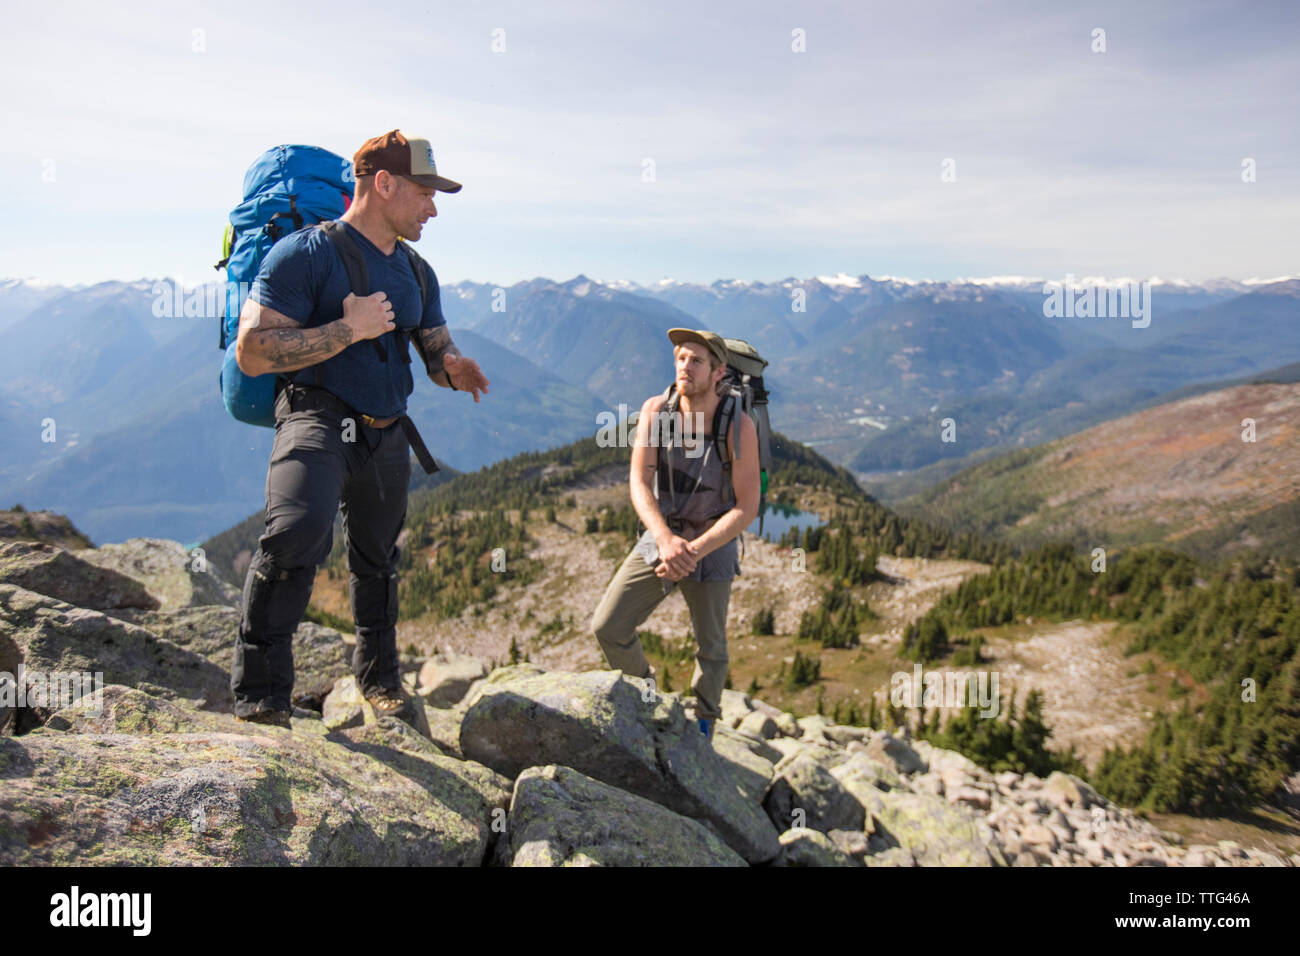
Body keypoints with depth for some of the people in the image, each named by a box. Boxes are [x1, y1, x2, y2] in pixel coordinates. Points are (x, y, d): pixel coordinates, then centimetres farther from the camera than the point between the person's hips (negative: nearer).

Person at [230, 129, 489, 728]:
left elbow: (437, 348, 20)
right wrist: (348, 329, -19)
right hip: (318, 416, -7)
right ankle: (259, 694, -17)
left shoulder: (416, 273, 15)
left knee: (378, 558, 18)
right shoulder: (306, 252, -8)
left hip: (387, 434, 7)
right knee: (298, 530, -31)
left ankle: (378, 674, 40)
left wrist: (453, 367, -6)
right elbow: (252, 352, -15)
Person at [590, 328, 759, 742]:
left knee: (711, 648, 10)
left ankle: (701, 729, 36)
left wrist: (694, 551, -28)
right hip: (660, 536, 3)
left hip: (712, 544, -2)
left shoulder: (739, 426, -20)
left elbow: (746, 508, -19)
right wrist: (666, 540, -33)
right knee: (607, 627, -2)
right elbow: (638, 483, -17)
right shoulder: (655, 409, -12)